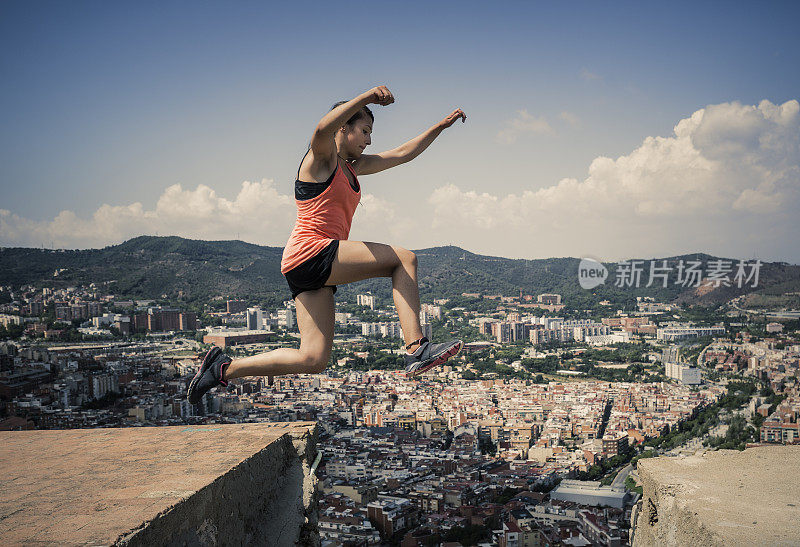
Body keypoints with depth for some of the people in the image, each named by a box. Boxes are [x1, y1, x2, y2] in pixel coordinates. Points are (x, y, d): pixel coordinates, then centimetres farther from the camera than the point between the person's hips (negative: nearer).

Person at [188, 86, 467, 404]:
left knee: (313, 360, 2)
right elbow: (322, 129, -25)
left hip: (313, 274, 9)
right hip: (309, 253, -9)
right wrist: (365, 98, -36)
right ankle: (416, 351, -17)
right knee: (403, 259, -12)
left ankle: (224, 368, 11)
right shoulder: (321, 157, 0)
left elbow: (403, 154, 28)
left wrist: (441, 126, 26)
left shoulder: (353, 167, 25)